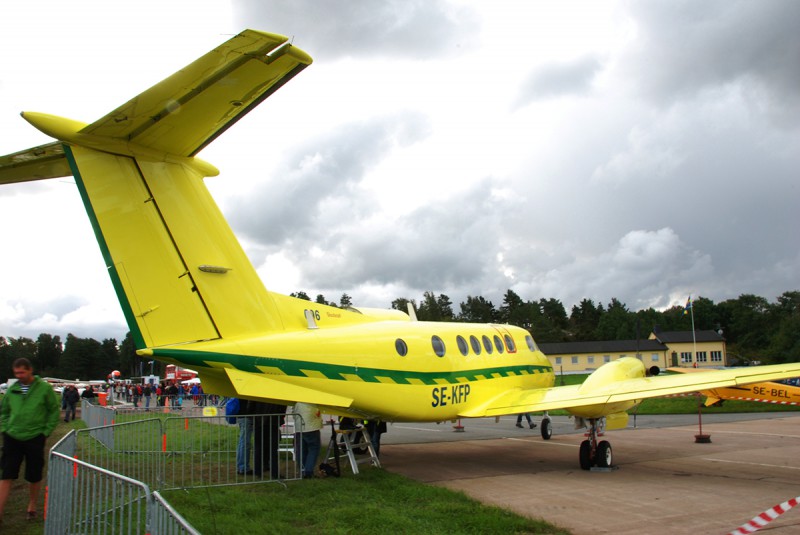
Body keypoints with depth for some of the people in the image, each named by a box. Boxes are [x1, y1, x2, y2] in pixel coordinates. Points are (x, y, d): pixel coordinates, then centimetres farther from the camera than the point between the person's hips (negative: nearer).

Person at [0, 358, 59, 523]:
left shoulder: (44, 388, -6)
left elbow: (54, 411, 0)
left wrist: (45, 432, -6)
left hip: (35, 439, -2)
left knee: (34, 477, 9)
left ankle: (32, 508, 27)